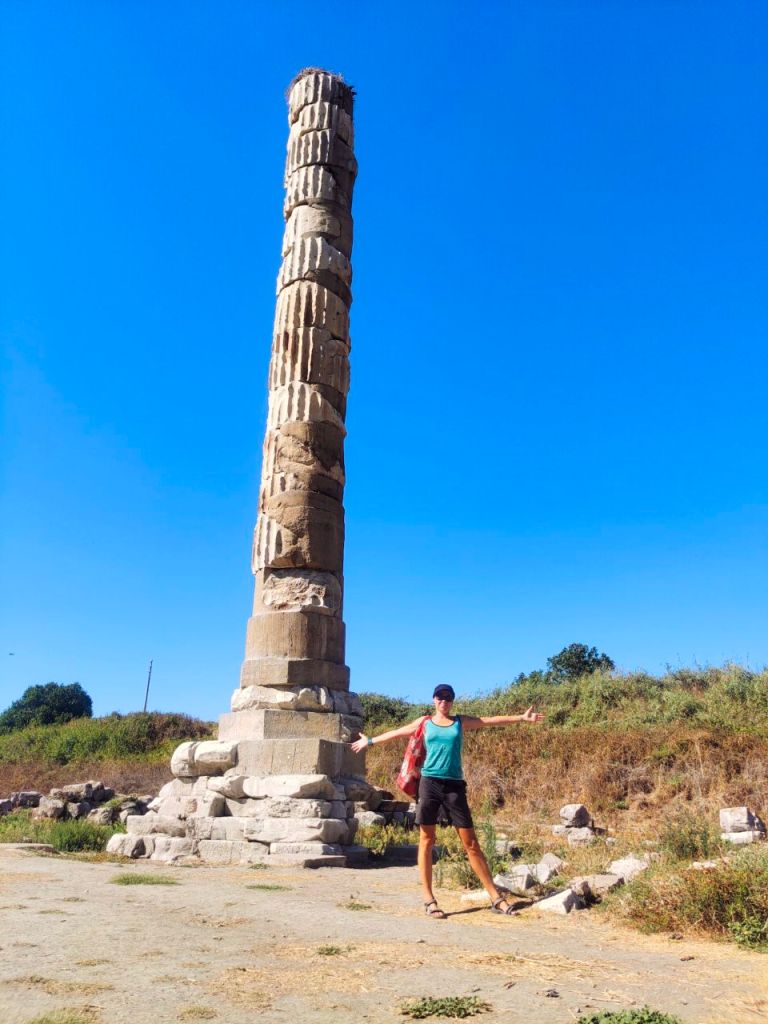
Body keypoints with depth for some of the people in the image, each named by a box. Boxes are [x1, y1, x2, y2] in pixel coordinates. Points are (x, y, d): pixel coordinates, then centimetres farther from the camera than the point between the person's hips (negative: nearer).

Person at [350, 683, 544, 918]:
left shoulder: (462, 721, 11)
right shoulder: (425, 722, 10)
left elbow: (492, 720, 7)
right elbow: (397, 733, 19)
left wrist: (521, 718, 0)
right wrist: (371, 741, 25)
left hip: (454, 785, 0)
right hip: (430, 783, 0)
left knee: (470, 843, 3)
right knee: (426, 841, 1)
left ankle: (496, 898, 8)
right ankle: (429, 900, 9)